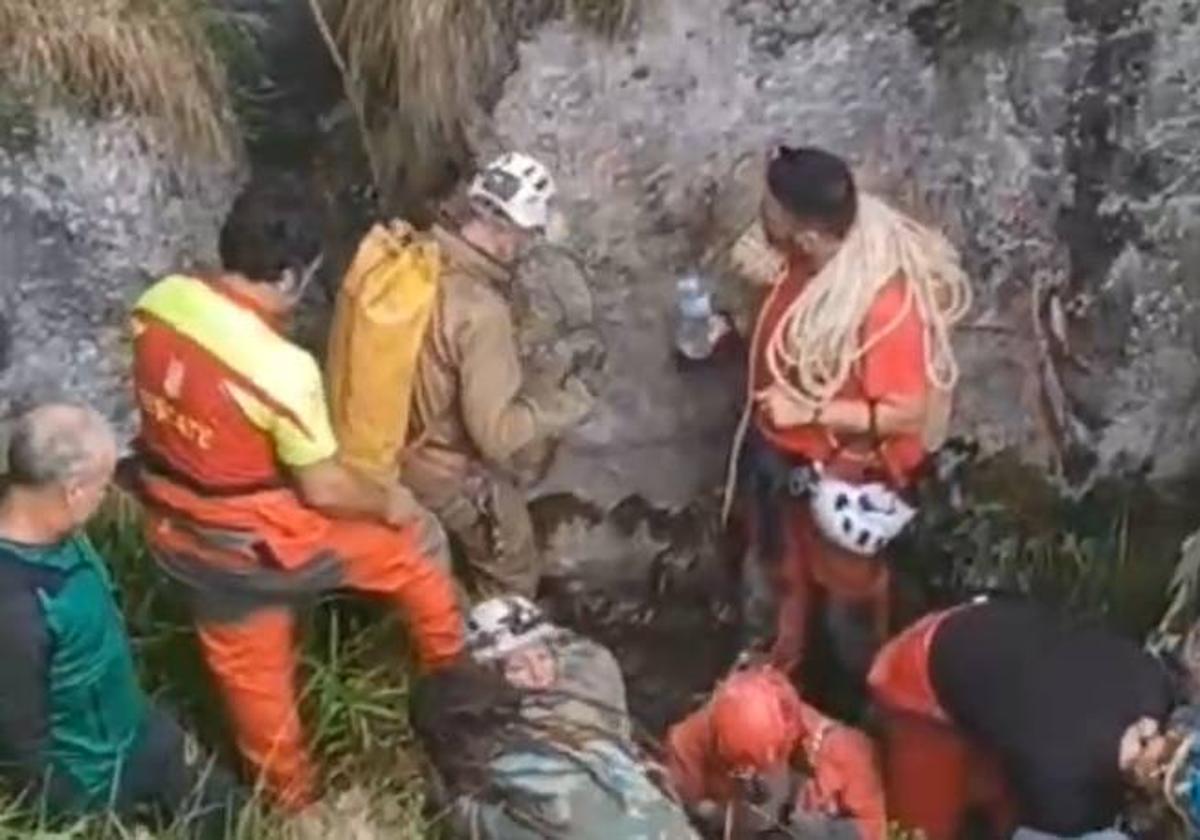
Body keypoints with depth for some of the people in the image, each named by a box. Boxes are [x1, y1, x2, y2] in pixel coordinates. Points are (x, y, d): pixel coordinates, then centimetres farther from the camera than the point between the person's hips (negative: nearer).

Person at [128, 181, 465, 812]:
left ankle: (291, 795, 46)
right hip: (259, 543, -6)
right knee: (413, 544, 19)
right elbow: (324, 490, -21)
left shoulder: (160, 300, -13)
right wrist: (388, 502, -2)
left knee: (250, 673, 25)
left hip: (179, 533, 6)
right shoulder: (283, 369, -33)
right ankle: (452, 679, 41)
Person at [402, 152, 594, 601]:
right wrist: (564, 403, -16)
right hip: (454, 474, -7)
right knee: (512, 576, 18)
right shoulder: (481, 311, -35)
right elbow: (499, 433, -32)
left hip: (402, 446, 7)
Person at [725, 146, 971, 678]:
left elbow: (908, 414, -29)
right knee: (776, 572, 28)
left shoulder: (886, 303, -36)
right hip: (781, 456, 7)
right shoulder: (809, 264, -12)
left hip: (844, 475, -7)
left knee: (848, 589, 19)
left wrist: (810, 412, -30)